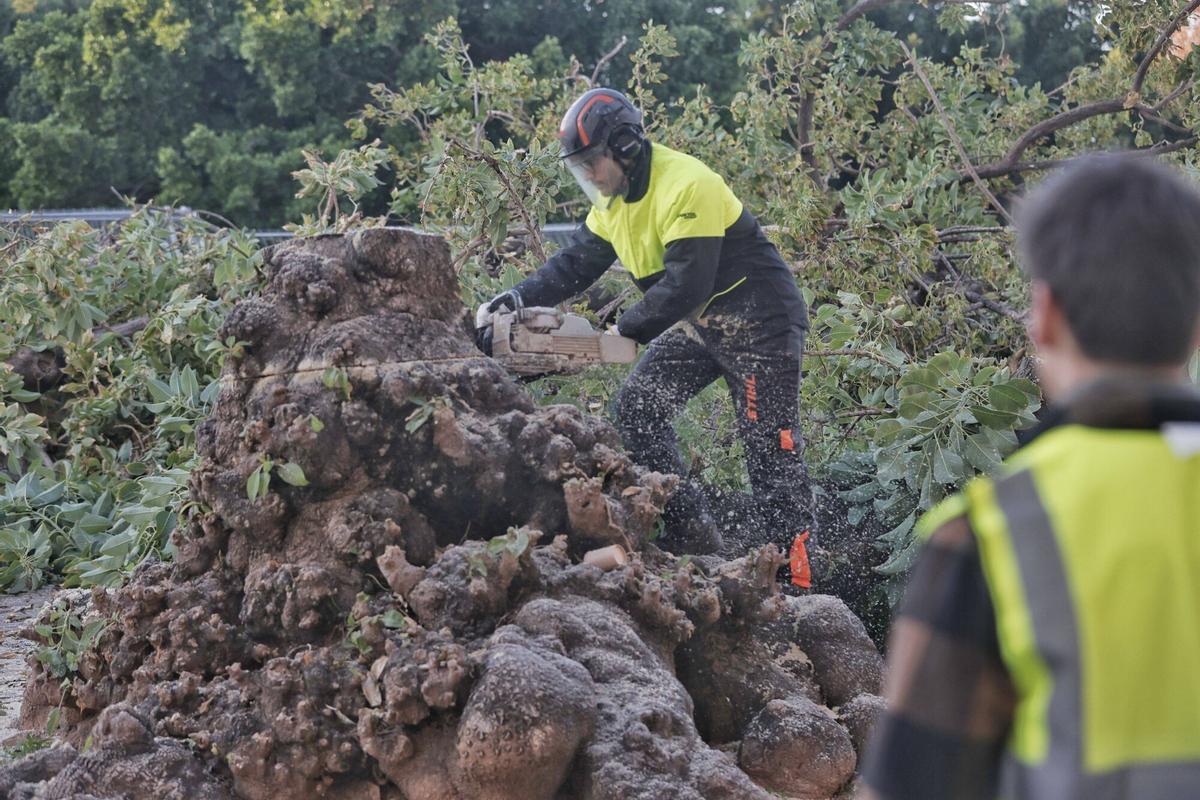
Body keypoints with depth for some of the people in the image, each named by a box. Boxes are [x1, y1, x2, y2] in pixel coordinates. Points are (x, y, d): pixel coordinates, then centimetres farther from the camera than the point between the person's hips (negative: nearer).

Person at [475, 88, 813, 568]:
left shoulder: (686, 187, -27)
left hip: (760, 323, -9)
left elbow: (685, 286, -31)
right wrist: (514, 300, -8)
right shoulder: (614, 198, 2)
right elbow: (575, 264, 4)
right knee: (638, 407, 0)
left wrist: (624, 333, -27)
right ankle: (691, 534, 3)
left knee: (770, 448, -7)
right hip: (698, 323, 9)